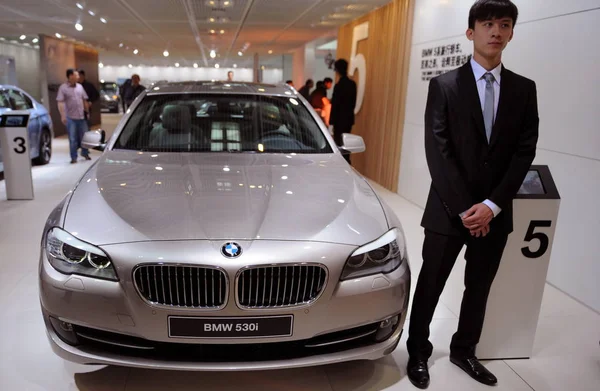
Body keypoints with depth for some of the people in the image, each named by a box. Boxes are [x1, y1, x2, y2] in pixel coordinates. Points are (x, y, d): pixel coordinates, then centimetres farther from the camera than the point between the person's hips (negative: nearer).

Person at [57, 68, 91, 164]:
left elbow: (84, 100, 17)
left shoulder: (80, 86, 11)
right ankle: (74, 157, 8)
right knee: (72, 138, 0)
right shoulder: (63, 88, -3)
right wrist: (62, 116, -15)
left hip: (82, 116, 4)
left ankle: (85, 154, 27)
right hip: (70, 117, -4)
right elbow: (60, 103, -8)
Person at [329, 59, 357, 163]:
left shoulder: (339, 86, -18)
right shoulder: (352, 84, 4)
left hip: (340, 119, -8)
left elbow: (335, 105, -15)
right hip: (349, 118, 8)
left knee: (339, 143, -1)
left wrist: (331, 121, -9)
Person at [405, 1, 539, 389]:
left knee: (479, 288, 16)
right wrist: (464, 208, -15)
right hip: (448, 210, -3)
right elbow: (437, 151, -11)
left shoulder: (524, 89, 6)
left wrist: (492, 205, -11)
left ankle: (464, 350, 38)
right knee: (430, 286, 8)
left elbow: (525, 152, 0)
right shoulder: (444, 85, -3)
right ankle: (418, 351, 29)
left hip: (495, 213, 3)